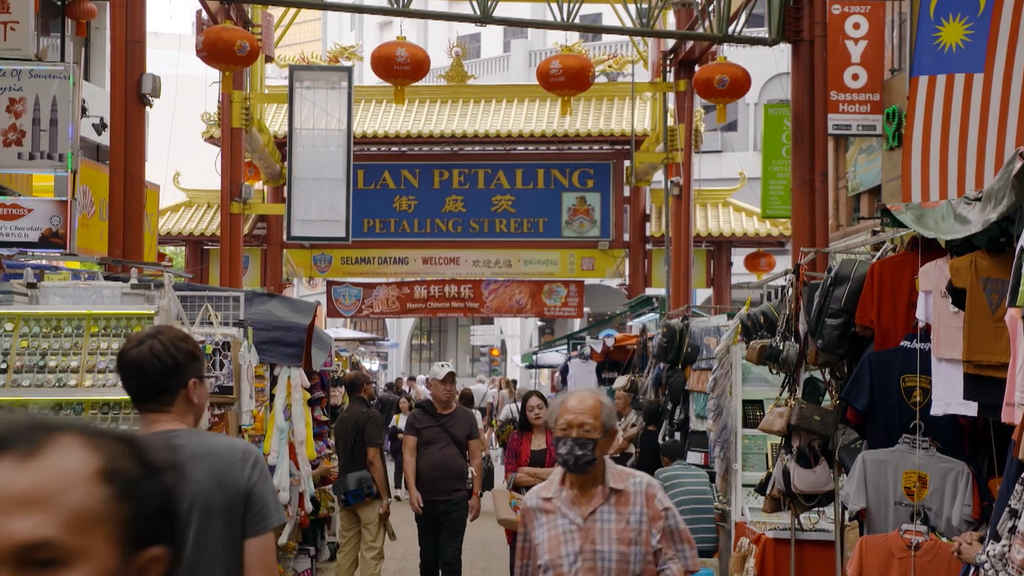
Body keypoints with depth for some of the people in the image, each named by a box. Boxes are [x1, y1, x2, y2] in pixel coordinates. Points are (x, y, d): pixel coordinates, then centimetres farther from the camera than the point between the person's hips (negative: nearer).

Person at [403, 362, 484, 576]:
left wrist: (476, 493, 0)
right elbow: (409, 455, -5)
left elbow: (475, 458, 6)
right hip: (425, 498, 1)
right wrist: (412, 490, -16)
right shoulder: (417, 416, 1)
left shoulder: (466, 417, 5)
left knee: (451, 558, -3)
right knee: (428, 557, 13)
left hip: (456, 498, 0)